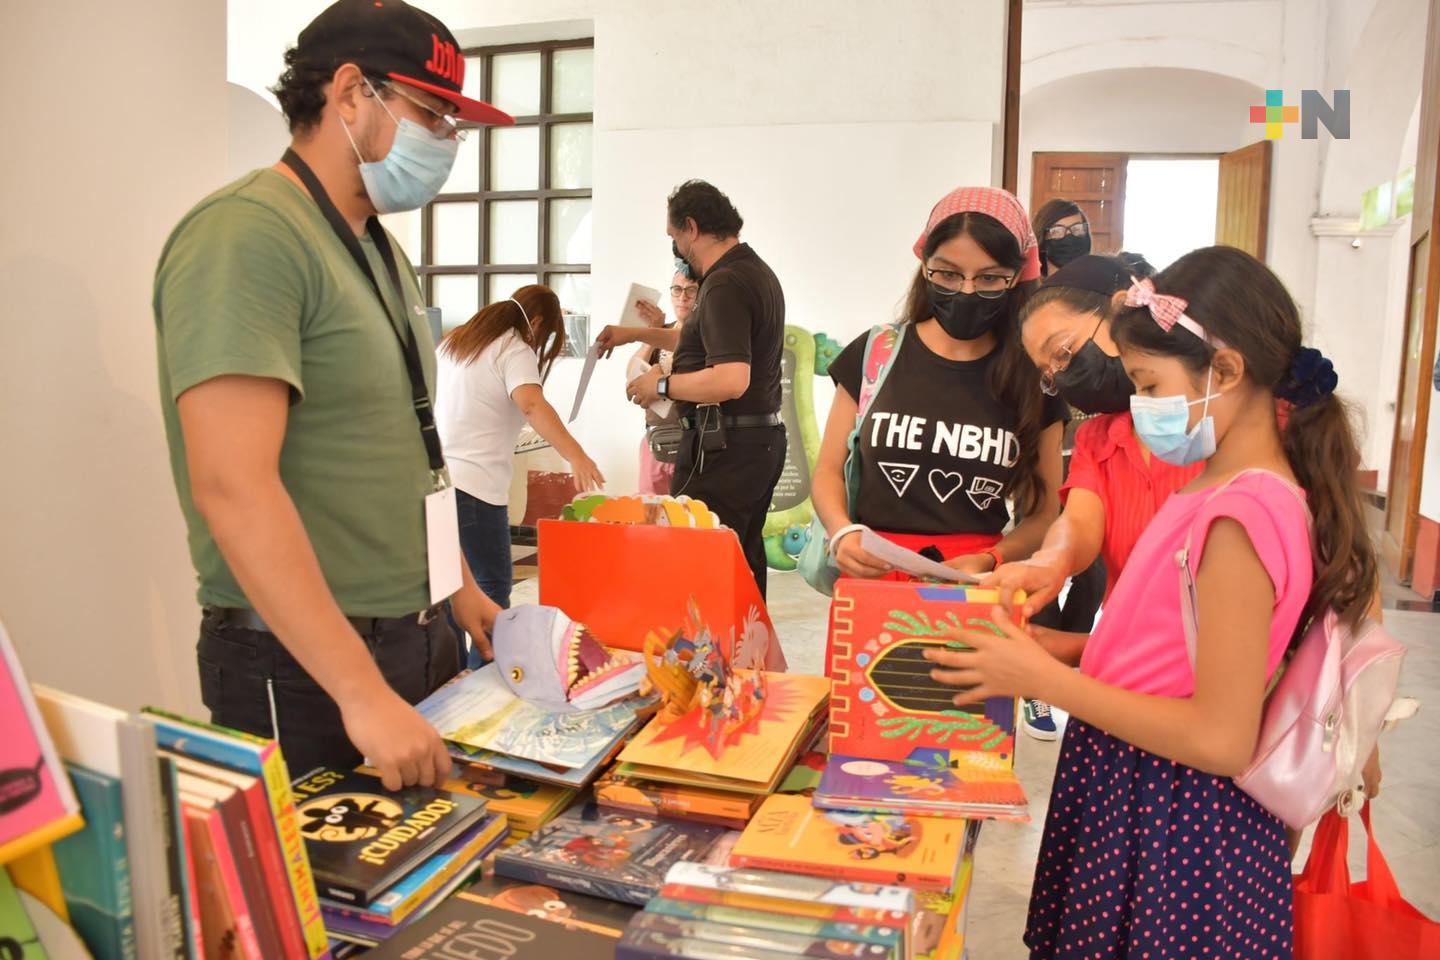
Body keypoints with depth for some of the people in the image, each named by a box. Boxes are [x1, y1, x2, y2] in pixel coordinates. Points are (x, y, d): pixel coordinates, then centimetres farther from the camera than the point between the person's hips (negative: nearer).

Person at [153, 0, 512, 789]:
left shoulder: (380, 252, 12)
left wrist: (456, 586, 17)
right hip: (302, 666, -8)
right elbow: (232, 488, -25)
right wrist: (362, 691, -26)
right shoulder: (245, 235, -16)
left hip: (417, 639, 9)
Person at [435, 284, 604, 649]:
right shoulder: (514, 351, -6)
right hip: (472, 485, -8)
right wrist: (576, 455, -34)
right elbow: (532, 404, -25)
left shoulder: (453, 341, 18)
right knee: (493, 586, 0)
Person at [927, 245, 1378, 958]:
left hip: (1173, 830, -8)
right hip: (1130, 794, 8)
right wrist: (1034, 645, 1)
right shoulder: (1216, 490, 4)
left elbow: (1221, 738, -25)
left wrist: (1043, 679, -21)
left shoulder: (1243, 513, -24)